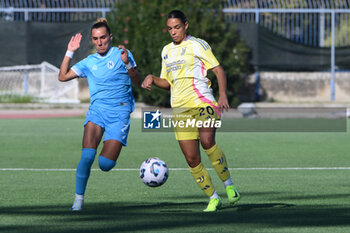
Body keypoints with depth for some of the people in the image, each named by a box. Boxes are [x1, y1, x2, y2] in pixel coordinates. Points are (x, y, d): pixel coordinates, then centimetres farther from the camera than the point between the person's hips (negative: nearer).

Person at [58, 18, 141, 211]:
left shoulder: (121, 54, 4)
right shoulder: (89, 62, 14)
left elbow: (137, 82, -3)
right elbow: (63, 76, 13)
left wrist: (127, 63, -20)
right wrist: (70, 52, 7)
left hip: (119, 112, -2)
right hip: (97, 109, 2)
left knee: (105, 164, -10)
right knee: (87, 156, -21)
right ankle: (78, 199, -9)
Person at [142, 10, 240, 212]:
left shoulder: (197, 45, 2)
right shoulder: (167, 51, 19)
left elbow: (219, 70, -1)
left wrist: (223, 95, -16)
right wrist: (152, 79, 6)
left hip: (203, 102, -5)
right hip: (180, 108, 5)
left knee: (207, 141, -30)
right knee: (192, 159, -3)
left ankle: (229, 185, -14)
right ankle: (213, 198, 9)